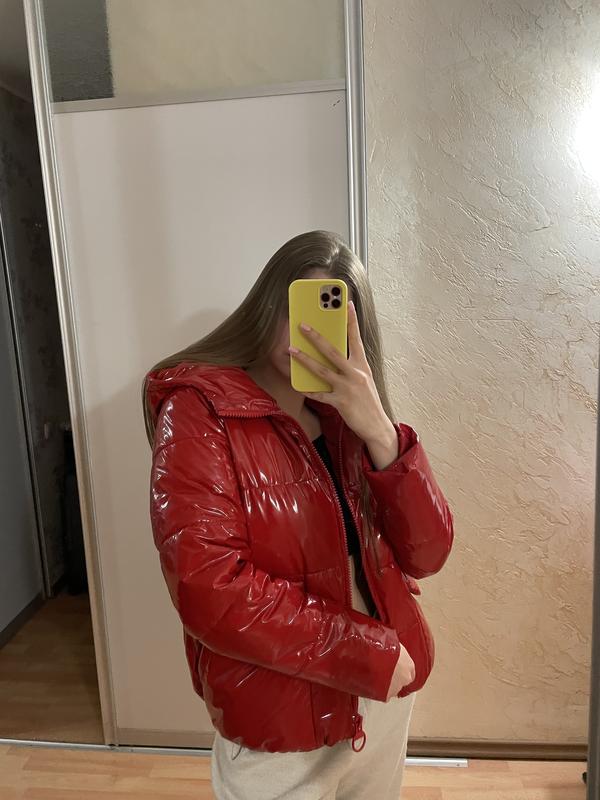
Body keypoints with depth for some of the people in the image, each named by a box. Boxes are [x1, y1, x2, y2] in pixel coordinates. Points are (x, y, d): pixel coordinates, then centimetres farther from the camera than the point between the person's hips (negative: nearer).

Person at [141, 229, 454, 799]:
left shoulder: (350, 413, 0)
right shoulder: (198, 412, -15)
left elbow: (428, 555, -8)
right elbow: (209, 591, -24)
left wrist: (379, 433, -23)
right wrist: (368, 652, -18)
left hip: (388, 691, 6)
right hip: (278, 727, -5)